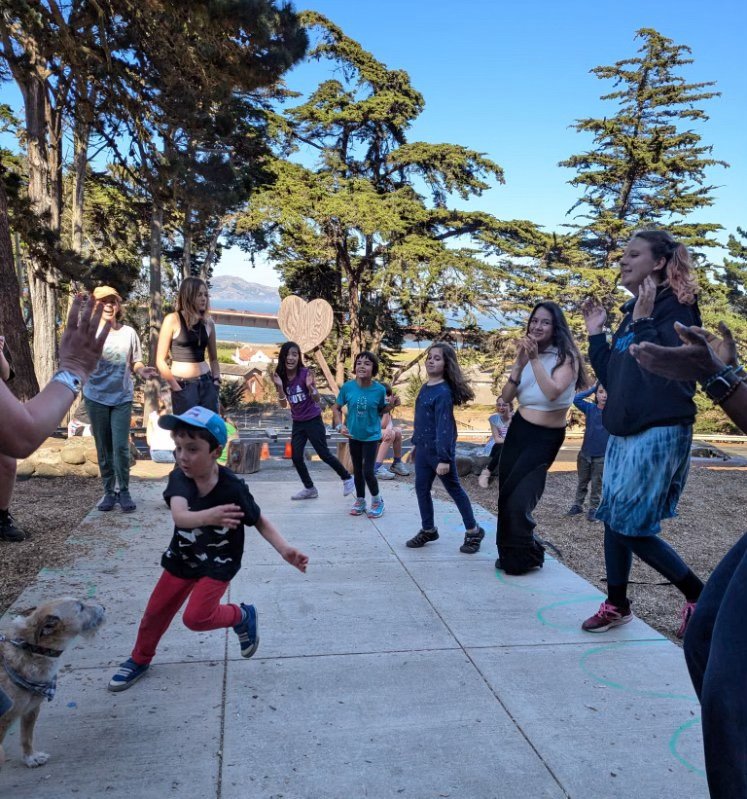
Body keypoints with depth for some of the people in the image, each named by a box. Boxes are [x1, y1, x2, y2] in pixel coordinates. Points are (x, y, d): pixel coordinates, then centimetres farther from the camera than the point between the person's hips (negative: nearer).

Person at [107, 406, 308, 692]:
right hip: (182, 558, 4)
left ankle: (242, 615, 14)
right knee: (156, 612, 14)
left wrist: (284, 549, -29)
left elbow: (260, 521, -14)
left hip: (219, 563, -4)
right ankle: (140, 659, 42)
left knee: (196, 617, -16)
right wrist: (208, 517, -61)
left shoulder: (233, 488, -26)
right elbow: (180, 516, -39)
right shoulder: (179, 478, -20)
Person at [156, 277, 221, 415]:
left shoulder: (208, 323, 7)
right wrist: (177, 388, -8)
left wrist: (216, 380, 4)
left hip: (207, 383, 4)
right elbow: (160, 360, -5)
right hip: (183, 385, -4)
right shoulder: (173, 320, -5)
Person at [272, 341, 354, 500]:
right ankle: (309, 488, 19)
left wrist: (310, 386, -34)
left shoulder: (306, 373, -17)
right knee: (296, 457, 2)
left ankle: (347, 479, 20)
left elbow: (317, 400, -15)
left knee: (324, 454, 0)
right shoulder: (282, 376, -3)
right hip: (297, 423, 5)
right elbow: (284, 405, -2)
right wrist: (279, 387, -18)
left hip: (313, 421, -5)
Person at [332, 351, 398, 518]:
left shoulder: (379, 389, -15)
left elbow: (380, 411, 1)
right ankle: (360, 500, 34)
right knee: (357, 470, 14)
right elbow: (336, 408, 0)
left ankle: (377, 501, 20)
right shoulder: (347, 387, -14)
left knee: (368, 471, -5)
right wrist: (340, 425, -13)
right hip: (354, 435, 2)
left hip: (372, 436, -2)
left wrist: (392, 405, -17)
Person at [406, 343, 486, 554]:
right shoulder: (426, 388, 7)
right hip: (423, 449, 8)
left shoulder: (443, 392, -20)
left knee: (454, 489, 5)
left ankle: (473, 531, 19)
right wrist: (417, 442, 19)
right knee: (421, 489, 12)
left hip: (439, 450, -8)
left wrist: (444, 458, -26)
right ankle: (428, 530, 28)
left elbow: (444, 426, -24)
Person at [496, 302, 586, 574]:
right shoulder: (528, 355, 6)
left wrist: (535, 359, -30)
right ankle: (511, 553, 31)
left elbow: (553, 393, -29)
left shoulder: (566, 357, -11)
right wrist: (519, 363, -15)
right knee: (506, 495, 10)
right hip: (518, 430, 6)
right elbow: (506, 397, -4)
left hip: (546, 438, -6)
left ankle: (524, 557, 17)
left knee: (518, 500, -8)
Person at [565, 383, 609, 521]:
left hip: (602, 456, -2)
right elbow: (576, 399, -13)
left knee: (597, 484, 7)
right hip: (585, 453, 2)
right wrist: (592, 389, -10)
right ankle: (577, 505, 29)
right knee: (582, 482, 16)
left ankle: (593, 509, 19)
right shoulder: (590, 408, -3)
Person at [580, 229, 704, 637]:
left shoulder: (676, 308, -9)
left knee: (632, 527, -5)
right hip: (623, 433, 8)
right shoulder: (632, 311, 14)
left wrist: (644, 322, -22)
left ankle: (699, 595, 15)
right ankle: (616, 604, 28)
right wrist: (595, 333, 8)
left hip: (659, 433, -8)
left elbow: (667, 372, -22)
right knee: (614, 522, 13)